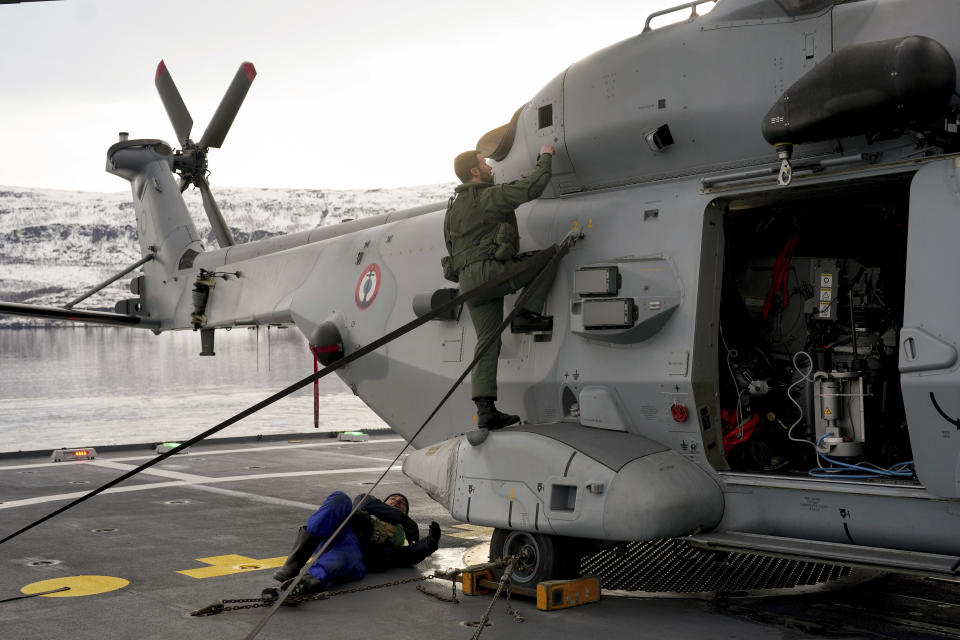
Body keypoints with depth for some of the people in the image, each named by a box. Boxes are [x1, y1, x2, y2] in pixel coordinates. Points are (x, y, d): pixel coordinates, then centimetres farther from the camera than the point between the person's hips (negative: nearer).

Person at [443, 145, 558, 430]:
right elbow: (531, 188, -11)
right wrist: (545, 157, 5)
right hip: (490, 270, -8)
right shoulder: (487, 197, -4)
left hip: (467, 281, 8)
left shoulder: (454, 206, 25)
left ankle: (485, 410, -1)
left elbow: (452, 246, 32)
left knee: (487, 342, 6)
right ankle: (527, 314, -3)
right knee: (549, 256, 4)